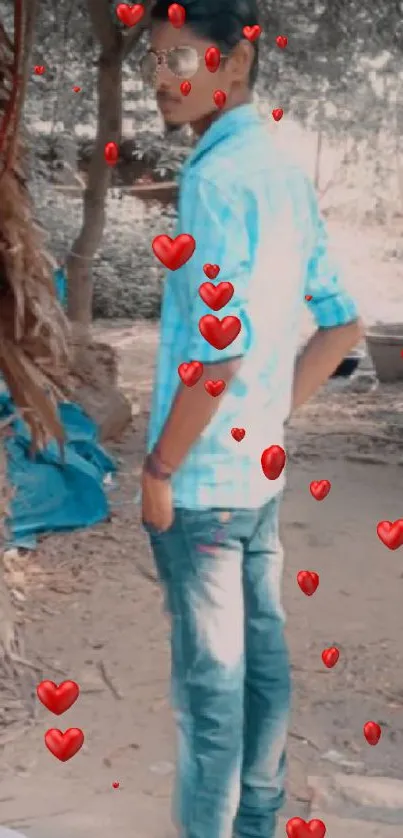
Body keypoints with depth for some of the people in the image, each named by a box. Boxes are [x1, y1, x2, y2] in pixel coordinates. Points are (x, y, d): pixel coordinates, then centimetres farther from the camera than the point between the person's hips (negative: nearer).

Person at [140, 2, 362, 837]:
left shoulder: (215, 176, -19)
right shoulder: (287, 174, 8)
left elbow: (218, 350, -24)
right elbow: (342, 323, 12)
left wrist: (159, 466, -13)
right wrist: (273, 417, 13)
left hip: (202, 479, -9)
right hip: (261, 469, 9)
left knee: (208, 676, 3)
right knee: (261, 652, 17)